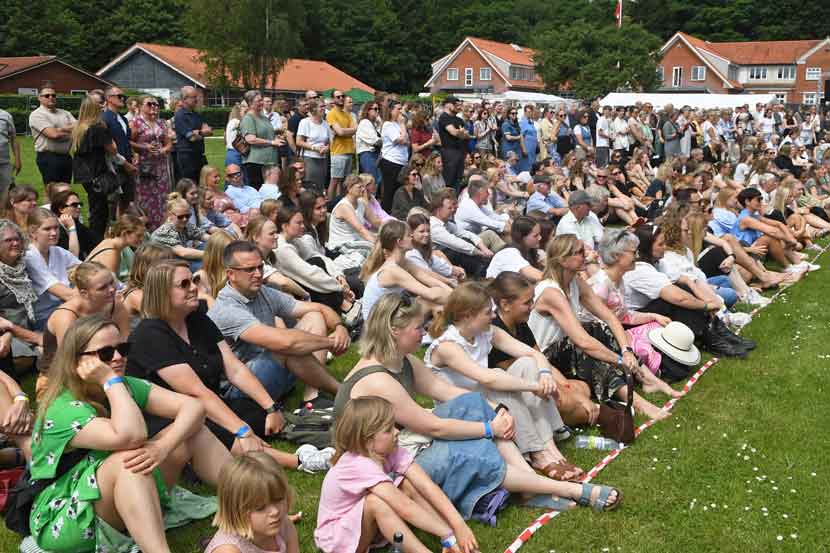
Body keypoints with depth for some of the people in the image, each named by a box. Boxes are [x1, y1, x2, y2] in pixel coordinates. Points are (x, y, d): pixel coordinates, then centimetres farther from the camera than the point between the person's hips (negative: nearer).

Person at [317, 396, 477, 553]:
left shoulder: (390, 451, -15)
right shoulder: (358, 465, -34)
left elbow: (427, 486, -22)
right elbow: (404, 507, -38)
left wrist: (459, 525, -32)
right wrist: (449, 535, -37)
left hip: (368, 527, 7)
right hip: (336, 536, -7)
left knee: (408, 485, -14)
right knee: (375, 501, -33)